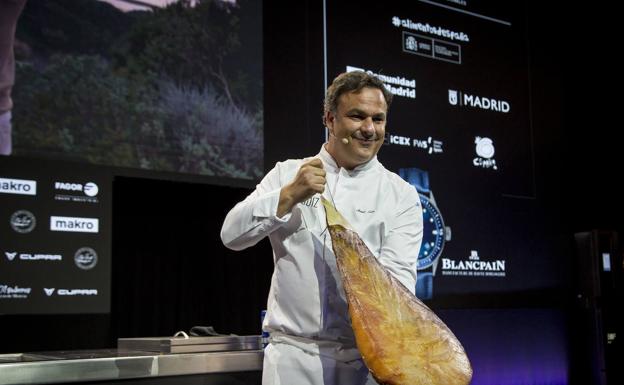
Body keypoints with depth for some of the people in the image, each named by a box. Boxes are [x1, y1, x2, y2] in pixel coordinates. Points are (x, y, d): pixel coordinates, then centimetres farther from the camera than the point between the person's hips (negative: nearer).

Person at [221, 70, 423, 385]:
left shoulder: (402, 196, 4)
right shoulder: (287, 174, 8)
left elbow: (399, 276, -7)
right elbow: (232, 235, -1)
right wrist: (290, 195, -14)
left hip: (367, 357, 0)